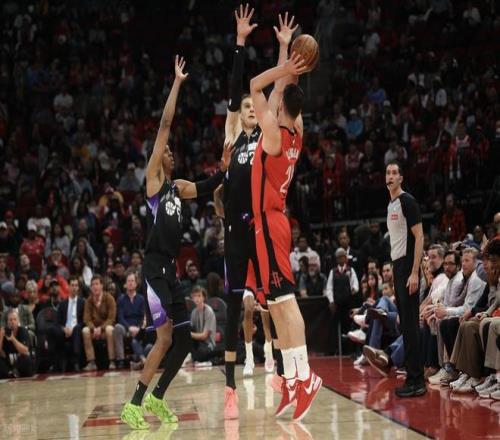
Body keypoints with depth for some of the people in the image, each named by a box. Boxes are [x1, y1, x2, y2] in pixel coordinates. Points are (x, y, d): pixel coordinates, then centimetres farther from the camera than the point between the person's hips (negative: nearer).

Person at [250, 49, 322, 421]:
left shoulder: (275, 133, -13)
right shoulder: (296, 131, 8)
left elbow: (255, 86, -7)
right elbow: (283, 89, 22)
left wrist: (285, 70, -7)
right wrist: (288, 71, 19)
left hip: (269, 222, -9)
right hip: (272, 221, 9)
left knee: (285, 300, -14)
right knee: (276, 304, 9)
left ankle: (305, 376, -20)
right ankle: (292, 379, 9)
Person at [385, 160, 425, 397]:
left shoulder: (407, 201, -10)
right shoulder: (390, 204, 17)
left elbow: (419, 236, -15)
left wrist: (414, 273, -21)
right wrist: (397, 269, 17)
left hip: (407, 267, -9)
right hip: (397, 266, 9)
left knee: (410, 324, -10)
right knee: (405, 324, 10)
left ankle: (417, 381, -10)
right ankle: (412, 377, 14)